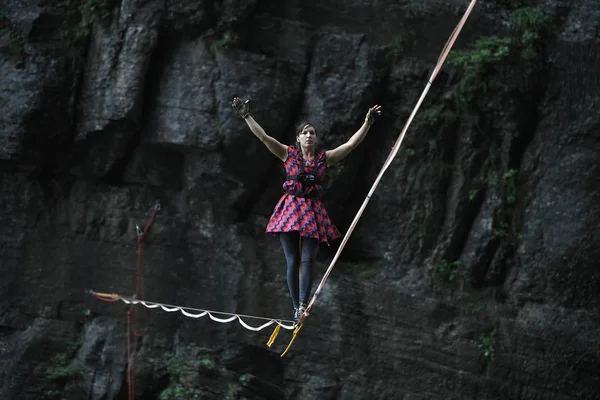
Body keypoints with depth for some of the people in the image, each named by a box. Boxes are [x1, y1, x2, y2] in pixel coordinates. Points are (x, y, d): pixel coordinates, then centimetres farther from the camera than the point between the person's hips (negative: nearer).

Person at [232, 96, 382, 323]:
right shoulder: (288, 154, 6)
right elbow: (263, 137, 0)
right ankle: (296, 307, 3)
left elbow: (352, 143, 2)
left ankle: (303, 305, -18)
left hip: (312, 211, 0)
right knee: (292, 262, -1)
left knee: (307, 261, -9)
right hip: (290, 209, 0)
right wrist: (246, 116, -6)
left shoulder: (325, 158, 8)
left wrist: (367, 123, -7)